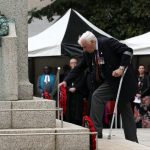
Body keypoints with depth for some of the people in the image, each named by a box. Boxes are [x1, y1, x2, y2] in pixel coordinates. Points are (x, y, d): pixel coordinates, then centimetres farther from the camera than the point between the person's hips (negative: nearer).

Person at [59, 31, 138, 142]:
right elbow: (79, 69, 9)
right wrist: (66, 81, -1)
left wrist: (121, 68, -26)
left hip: (124, 79, -8)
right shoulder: (88, 54, 4)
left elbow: (128, 51, -19)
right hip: (110, 81, 8)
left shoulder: (108, 42, -17)